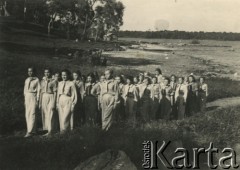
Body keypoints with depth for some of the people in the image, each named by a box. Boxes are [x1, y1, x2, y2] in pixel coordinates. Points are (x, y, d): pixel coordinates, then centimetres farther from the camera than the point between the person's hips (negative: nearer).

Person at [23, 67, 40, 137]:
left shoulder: (36, 80, -3)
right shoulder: (26, 80, 13)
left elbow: (38, 90, -5)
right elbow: (25, 89, 16)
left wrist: (37, 100, -10)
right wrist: (24, 99, 12)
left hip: (33, 97, -6)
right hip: (27, 97, 6)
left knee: (32, 113, -10)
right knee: (27, 114, 6)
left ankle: (30, 131, -11)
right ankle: (31, 129, 14)